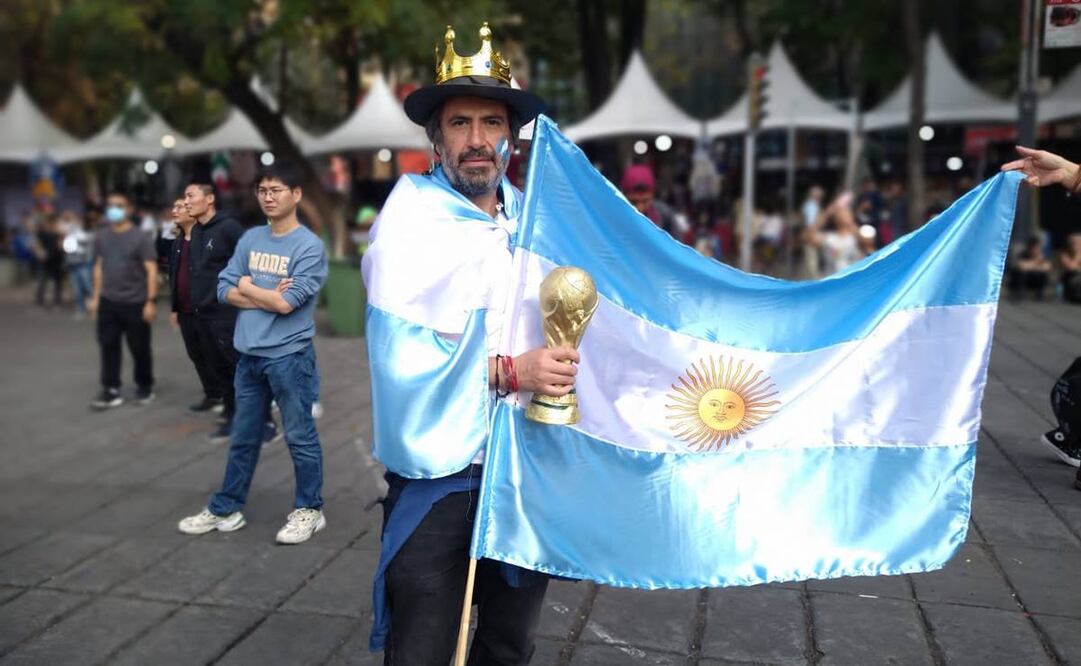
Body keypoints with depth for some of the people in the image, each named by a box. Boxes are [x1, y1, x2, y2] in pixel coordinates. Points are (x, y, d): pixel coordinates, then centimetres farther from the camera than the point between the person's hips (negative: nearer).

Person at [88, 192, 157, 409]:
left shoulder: (140, 238, -8)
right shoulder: (101, 238, 9)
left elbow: (151, 270, -10)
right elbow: (99, 267, 17)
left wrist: (150, 301, -15)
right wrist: (96, 297, 14)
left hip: (135, 303, -4)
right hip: (108, 302, 5)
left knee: (139, 349, 5)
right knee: (108, 347, 3)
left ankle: (144, 387, 22)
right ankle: (111, 391, 8)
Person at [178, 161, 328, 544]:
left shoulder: (309, 246, -11)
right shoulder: (250, 239, 9)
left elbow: (286, 303, -18)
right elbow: (225, 290, 4)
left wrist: (248, 287, -3)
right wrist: (266, 297, -11)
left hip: (289, 356, -6)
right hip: (249, 354, 6)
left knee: (299, 436, 4)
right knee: (243, 437, 16)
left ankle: (309, 509, 19)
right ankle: (226, 509, 28)